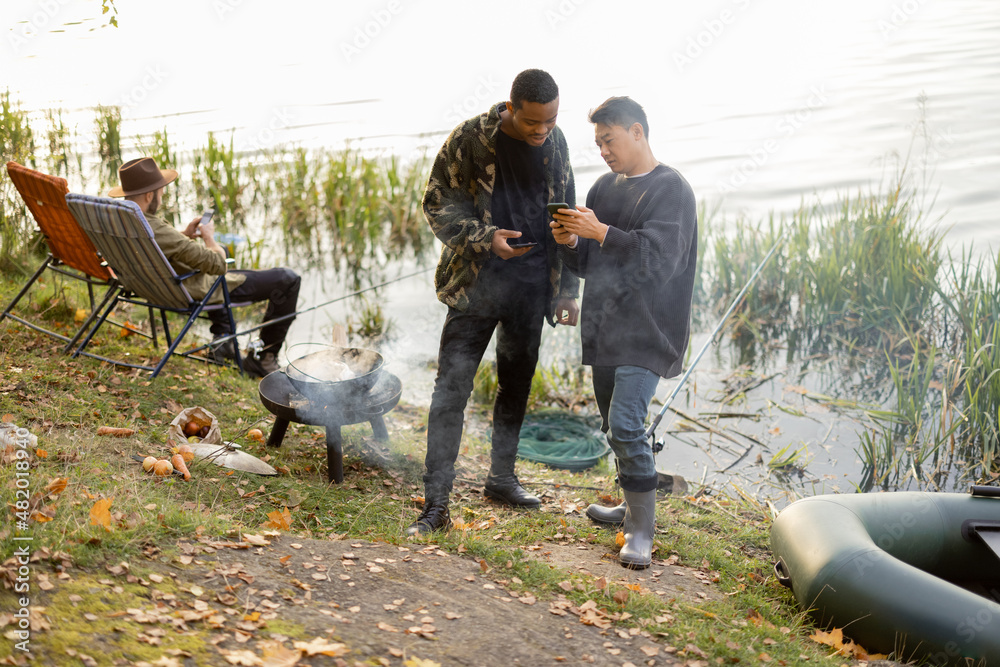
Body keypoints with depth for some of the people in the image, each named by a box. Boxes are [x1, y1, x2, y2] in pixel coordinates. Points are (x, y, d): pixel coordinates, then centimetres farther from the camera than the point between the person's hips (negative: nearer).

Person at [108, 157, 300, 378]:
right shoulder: (157, 232, -37)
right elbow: (218, 264, -29)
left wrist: (185, 235, 1)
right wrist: (209, 237, -9)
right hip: (198, 293, -9)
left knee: (219, 250, 40)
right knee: (288, 280, -2)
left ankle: (221, 338, 34)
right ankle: (262, 357, 8)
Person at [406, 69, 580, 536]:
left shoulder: (555, 143, 5)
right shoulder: (469, 139, -9)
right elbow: (437, 204, -5)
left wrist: (567, 289, 11)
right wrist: (486, 237, -20)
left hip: (532, 286, 5)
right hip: (477, 283, -4)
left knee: (517, 384, 14)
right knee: (453, 385, -8)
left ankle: (501, 478, 32)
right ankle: (435, 503, -4)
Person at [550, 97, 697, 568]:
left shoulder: (670, 189, -8)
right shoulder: (606, 187, 15)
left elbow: (658, 259, -20)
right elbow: (588, 264, 17)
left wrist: (600, 232, -22)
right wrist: (570, 242, -4)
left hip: (646, 331, -8)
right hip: (605, 329, 8)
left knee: (626, 426, -16)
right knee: (614, 426, 15)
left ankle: (642, 531, -6)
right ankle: (634, 508, 32)